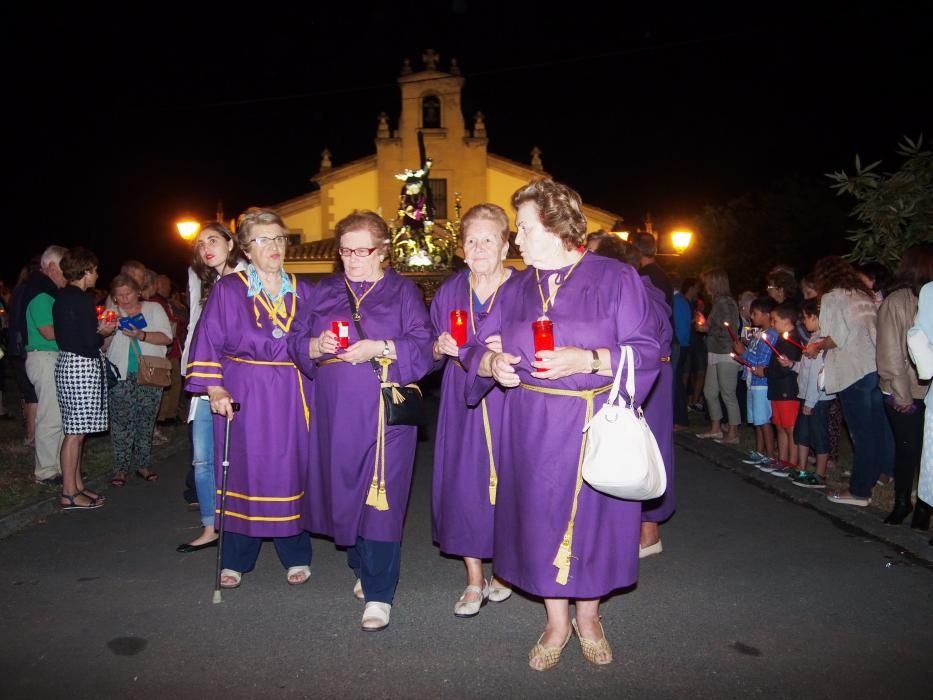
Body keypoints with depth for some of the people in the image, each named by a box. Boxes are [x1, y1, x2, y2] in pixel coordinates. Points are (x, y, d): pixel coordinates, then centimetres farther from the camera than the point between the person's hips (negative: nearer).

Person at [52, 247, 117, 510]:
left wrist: (97, 329, 13)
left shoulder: (61, 298, 13)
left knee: (75, 430, 14)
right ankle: (69, 494, 2)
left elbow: (73, 333, 15)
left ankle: (77, 485, 21)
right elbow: (90, 342, -18)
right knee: (76, 432, -4)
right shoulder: (83, 300, -14)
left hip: (67, 362, 10)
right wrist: (104, 333, 1)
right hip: (83, 367, -10)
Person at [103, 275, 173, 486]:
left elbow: (166, 337, -4)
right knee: (121, 422, -3)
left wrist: (141, 335, -18)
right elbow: (103, 345, 9)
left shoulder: (154, 309, 8)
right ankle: (121, 467, 5)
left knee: (146, 421, 3)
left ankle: (143, 464, 13)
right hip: (122, 376, 1)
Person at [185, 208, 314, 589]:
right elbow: (207, 342, -2)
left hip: (292, 398, 2)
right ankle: (235, 560, 21)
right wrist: (214, 387, -11)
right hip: (243, 396, -2)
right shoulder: (227, 290, 0)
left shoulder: (302, 291, 8)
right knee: (242, 470, 4)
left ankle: (296, 556, 21)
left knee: (292, 470, 5)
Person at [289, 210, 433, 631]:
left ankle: (378, 593, 6)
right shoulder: (324, 293, 15)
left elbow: (422, 348, -5)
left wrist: (381, 349, -18)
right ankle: (361, 567, 33)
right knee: (343, 491, 11)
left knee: (380, 499, -4)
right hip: (335, 411, 4)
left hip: (385, 411, -4)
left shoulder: (403, 292, 5)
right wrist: (316, 346, -11)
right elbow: (297, 343, 10)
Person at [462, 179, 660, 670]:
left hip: (596, 425, -3)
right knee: (540, 516, 7)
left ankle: (588, 615, 33)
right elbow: (478, 348, 9)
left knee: (592, 514, 8)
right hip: (533, 427, 3)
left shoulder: (615, 279, -4)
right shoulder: (516, 289, 9)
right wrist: (492, 363, -14)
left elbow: (646, 352, -8)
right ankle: (557, 622, 28)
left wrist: (587, 360, -22)